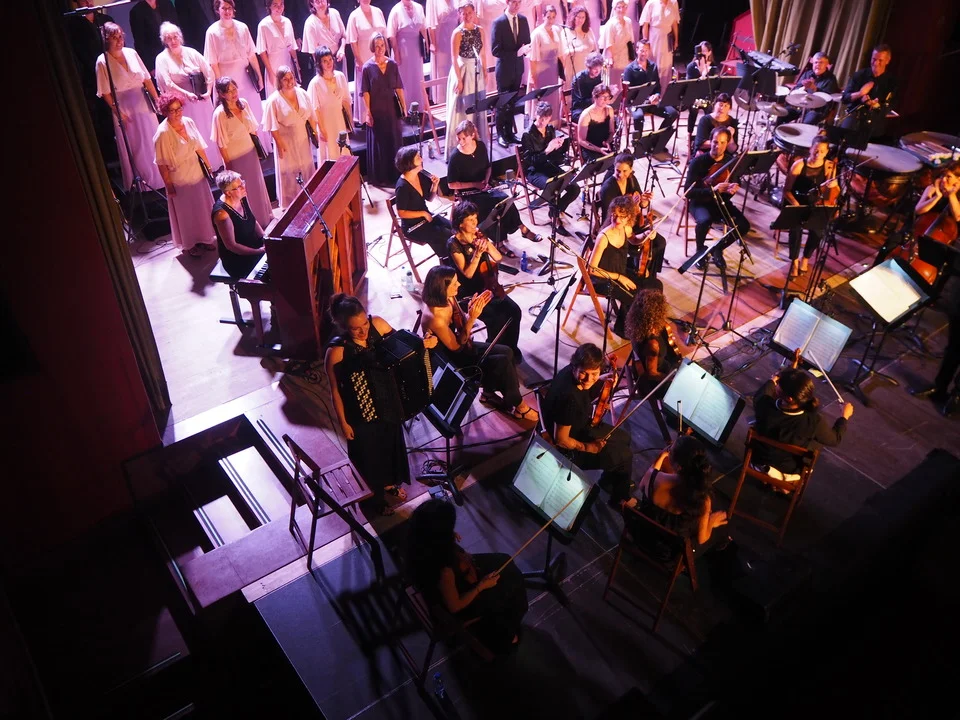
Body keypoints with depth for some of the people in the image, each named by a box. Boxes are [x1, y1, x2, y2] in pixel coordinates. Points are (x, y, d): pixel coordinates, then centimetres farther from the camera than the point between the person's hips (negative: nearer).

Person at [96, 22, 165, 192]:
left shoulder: (131, 53, 1)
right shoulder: (103, 61, -9)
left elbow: (147, 79, 5)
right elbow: (106, 92, -9)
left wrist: (157, 100, 1)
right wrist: (118, 112, -14)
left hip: (143, 104, 4)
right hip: (124, 109, -4)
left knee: (154, 143, 11)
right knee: (134, 148, 6)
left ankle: (160, 178, 27)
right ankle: (141, 184, 18)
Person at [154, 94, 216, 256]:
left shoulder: (189, 122, -6)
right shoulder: (163, 133, -22)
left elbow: (199, 147, 6)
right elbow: (161, 163, -17)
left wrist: (208, 166, 9)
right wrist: (168, 185, -15)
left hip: (197, 172, 5)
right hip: (179, 178, -5)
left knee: (203, 208, 18)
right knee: (186, 212, 12)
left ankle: (204, 238, 38)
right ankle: (189, 244, 30)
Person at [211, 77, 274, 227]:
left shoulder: (244, 103, -7)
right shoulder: (220, 113, -24)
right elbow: (221, 144, -17)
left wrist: (259, 147, 13)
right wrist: (228, 166, -13)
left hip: (251, 152, 6)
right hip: (236, 158, -6)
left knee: (258, 186, 21)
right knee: (243, 191, 12)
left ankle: (266, 218, 41)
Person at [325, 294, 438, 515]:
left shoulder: (377, 323, -18)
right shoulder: (336, 351, -29)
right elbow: (336, 390, -17)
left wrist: (423, 343, -20)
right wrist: (343, 422, -9)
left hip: (389, 402, 5)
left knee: (392, 443, 28)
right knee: (369, 453, 19)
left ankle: (390, 483, 58)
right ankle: (376, 495, 48)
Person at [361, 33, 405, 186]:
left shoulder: (393, 65, 1)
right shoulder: (367, 67, -7)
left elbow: (399, 88, 3)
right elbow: (365, 92, -8)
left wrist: (404, 107, 0)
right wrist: (368, 112, -12)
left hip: (391, 108, 3)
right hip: (376, 109, -3)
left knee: (394, 141, 11)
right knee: (378, 142, 6)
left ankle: (395, 173, 25)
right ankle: (379, 177, 17)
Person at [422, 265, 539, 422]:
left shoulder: (448, 299, -10)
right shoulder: (434, 318, -34)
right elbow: (456, 346, -23)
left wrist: (471, 311, -17)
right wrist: (472, 318, -31)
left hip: (460, 345, 8)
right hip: (451, 358, -8)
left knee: (506, 352, -2)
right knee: (503, 361, -14)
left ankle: (490, 392, 17)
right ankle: (517, 405, 6)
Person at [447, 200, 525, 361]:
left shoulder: (478, 235, 3)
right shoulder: (454, 244, -15)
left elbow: (498, 258, 1)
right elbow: (468, 273, -18)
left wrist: (486, 242, -16)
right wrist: (477, 254, -30)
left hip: (487, 286, 6)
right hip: (467, 292, -6)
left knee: (514, 311, -14)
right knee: (496, 320, -24)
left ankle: (511, 348, 6)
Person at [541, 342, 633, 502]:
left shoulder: (571, 372, -17)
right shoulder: (569, 397, -40)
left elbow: (587, 397, 6)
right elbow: (561, 440, -31)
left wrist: (604, 384, -14)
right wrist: (588, 447, -15)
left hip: (580, 428, 8)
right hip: (569, 449, -8)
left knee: (624, 438, 23)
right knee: (625, 456, 4)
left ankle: (609, 480, 44)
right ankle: (621, 497, 30)